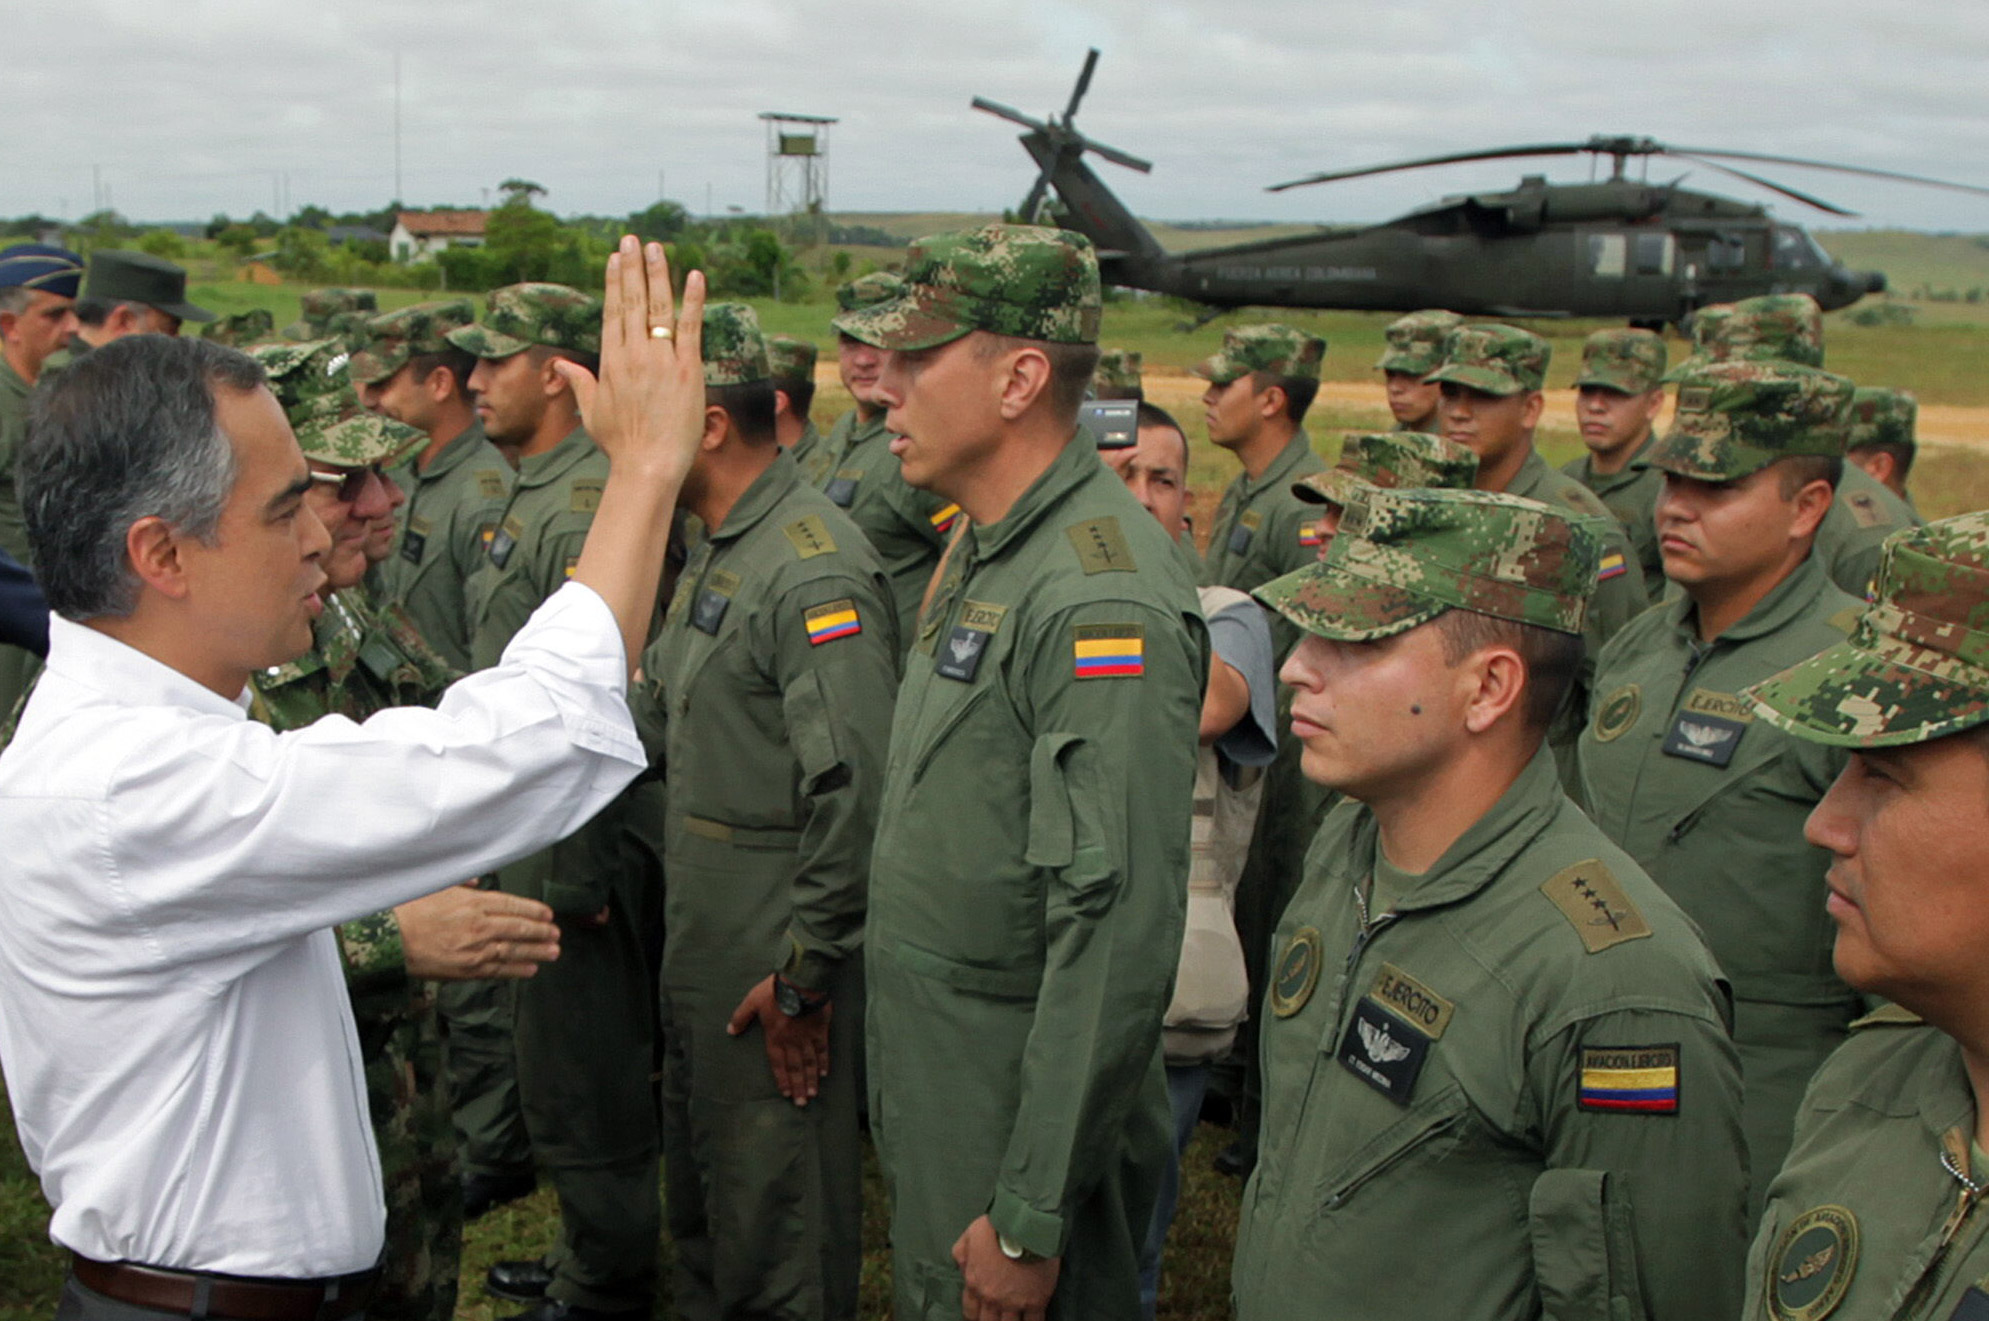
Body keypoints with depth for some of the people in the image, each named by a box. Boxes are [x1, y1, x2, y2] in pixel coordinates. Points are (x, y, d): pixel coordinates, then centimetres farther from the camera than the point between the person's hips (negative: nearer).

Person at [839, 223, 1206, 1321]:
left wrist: (1030, 1222, -23)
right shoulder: (979, 552, 8)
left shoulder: (1104, 600, -24)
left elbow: (1115, 938, -27)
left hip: (1024, 1112, -9)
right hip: (932, 1095, 9)